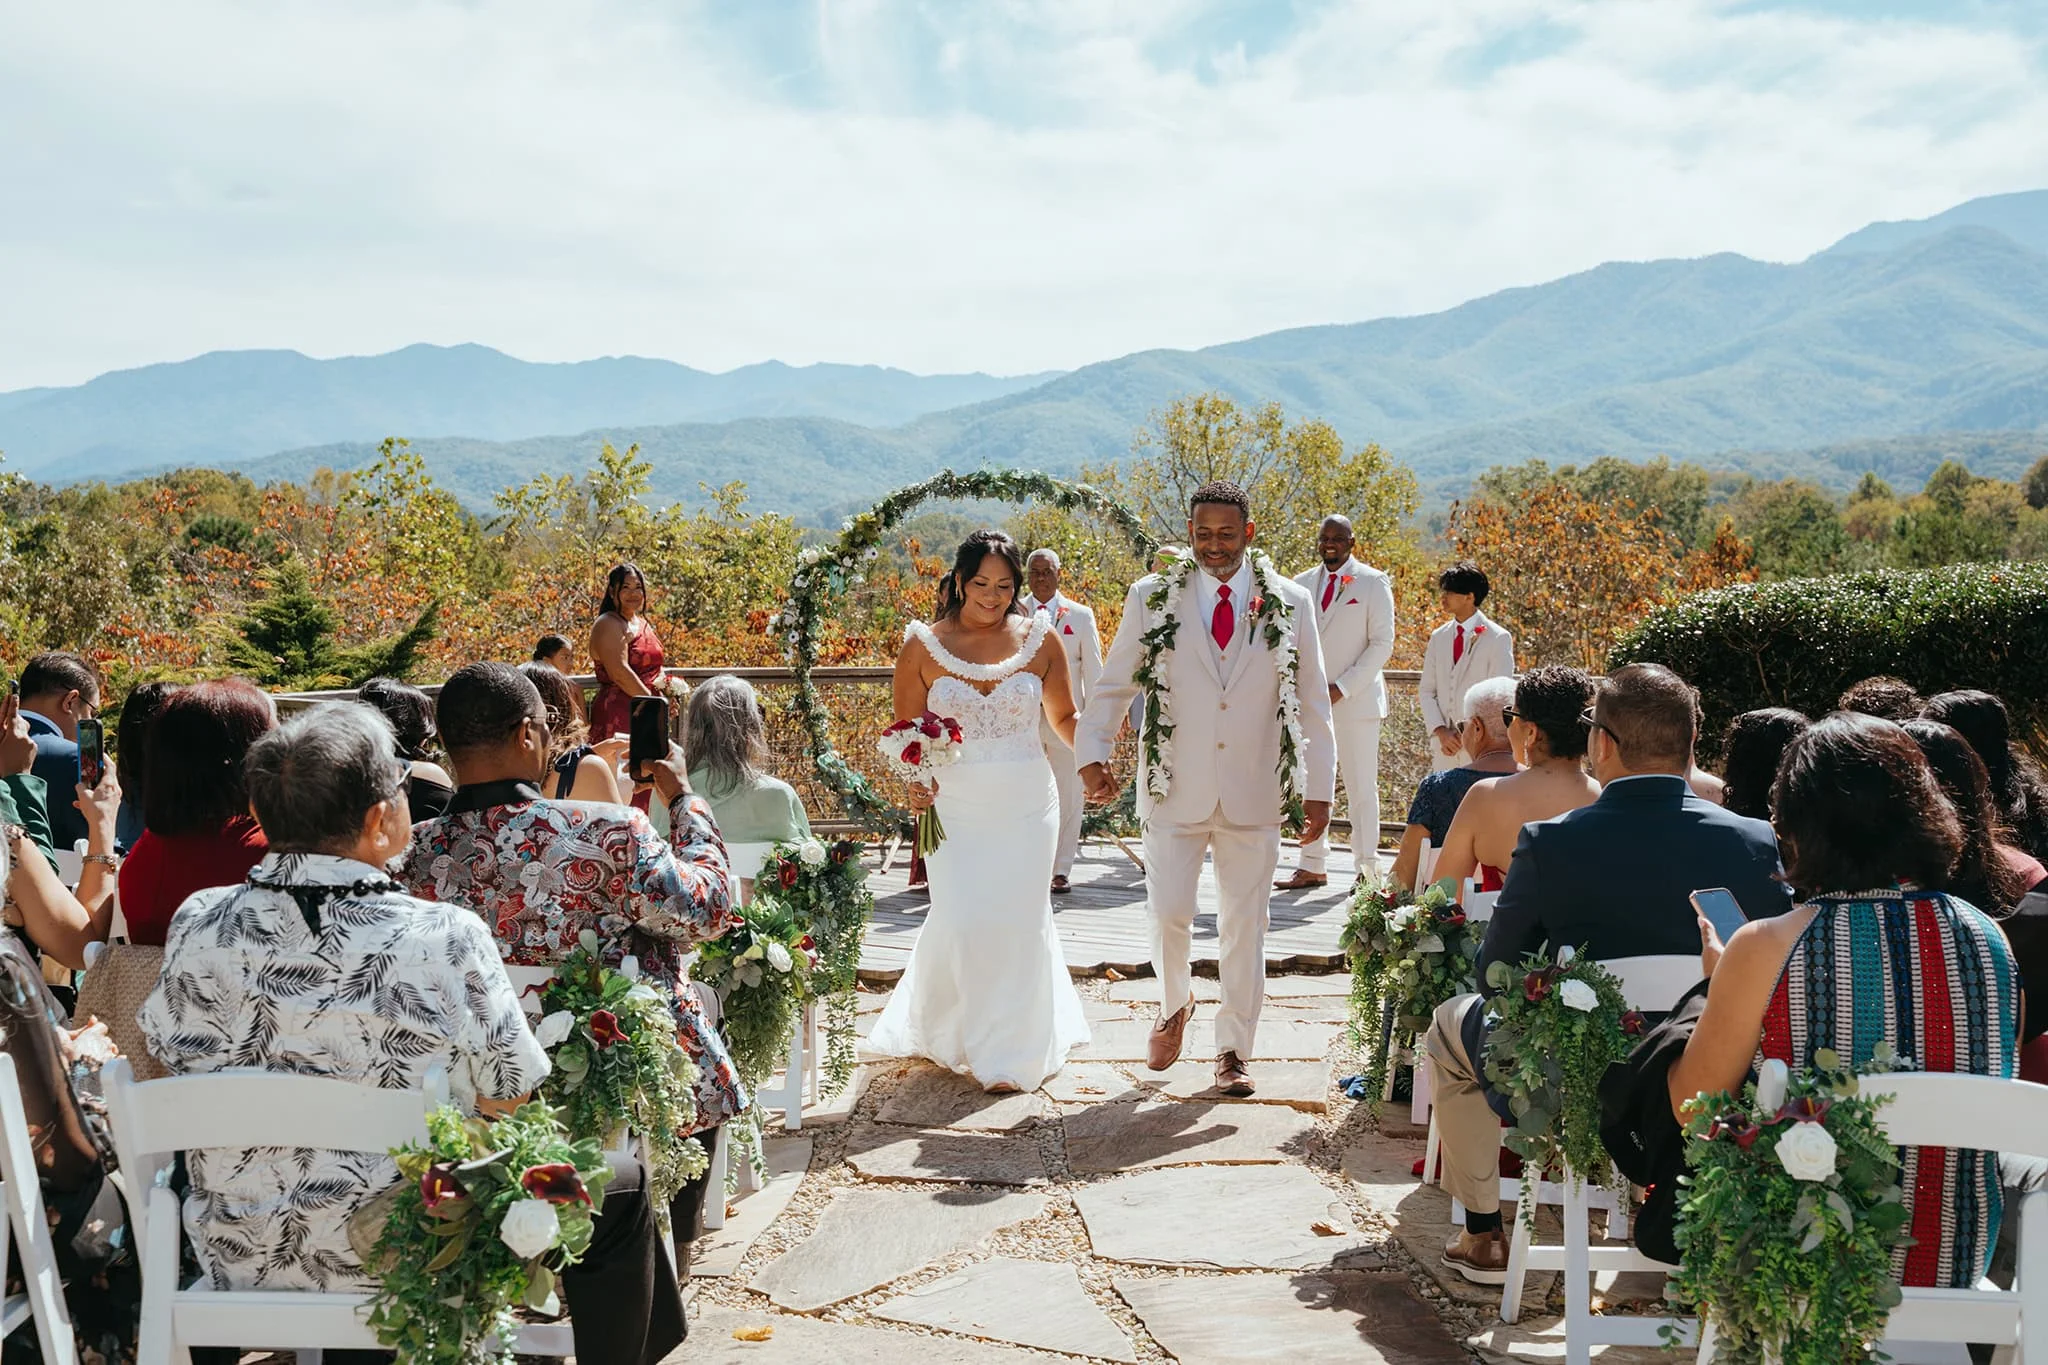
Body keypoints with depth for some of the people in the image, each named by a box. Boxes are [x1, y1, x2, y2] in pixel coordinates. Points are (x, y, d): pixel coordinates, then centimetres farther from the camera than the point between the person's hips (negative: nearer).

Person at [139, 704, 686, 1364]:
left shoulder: (196, 925, -11)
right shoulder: (445, 938, -24)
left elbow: (173, 1057, 5)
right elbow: (507, 1104, -14)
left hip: (237, 1259, 6)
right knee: (619, 1182, 16)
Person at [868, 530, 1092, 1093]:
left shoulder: (1040, 639, 2)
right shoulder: (923, 646, 0)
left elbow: (1064, 717, 9)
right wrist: (913, 783, -12)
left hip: (1027, 806, 1)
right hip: (954, 807, -1)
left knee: (1019, 922, 4)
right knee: (961, 922, -4)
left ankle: (1013, 1049, 22)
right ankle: (946, 1030, 27)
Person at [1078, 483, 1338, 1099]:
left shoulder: (1289, 603, 1)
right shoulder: (1152, 598, 0)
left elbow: (1312, 701, 5)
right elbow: (1113, 685, 6)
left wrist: (1319, 788, 2)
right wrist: (1092, 754, -7)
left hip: (1254, 793, 1)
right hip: (1176, 789, 0)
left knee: (1245, 926, 7)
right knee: (1168, 913, -2)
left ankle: (1235, 1051, 23)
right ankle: (1175, 1004, 31)